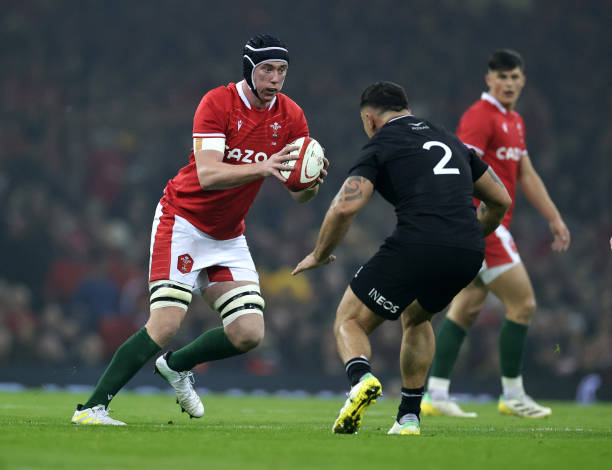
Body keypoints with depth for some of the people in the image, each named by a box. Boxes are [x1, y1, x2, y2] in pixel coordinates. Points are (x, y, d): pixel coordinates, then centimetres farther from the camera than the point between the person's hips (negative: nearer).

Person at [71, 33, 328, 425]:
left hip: (229, 236, 6)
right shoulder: (218, 103, -17)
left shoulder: (291, 117, -2)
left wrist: (311, 184, -26)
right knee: (166, 324, -20)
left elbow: (299, 193, -2)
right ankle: (92, 407, -14)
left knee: (249, 333, -6)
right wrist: (261, 169, -43)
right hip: (183, 221, -6)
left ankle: (177, 366, 23)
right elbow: (207, 175, -29)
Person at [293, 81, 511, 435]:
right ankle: (409, 417, 25)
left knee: (349, 322, 11)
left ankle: (361, 377, -21)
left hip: (416, 247, -6)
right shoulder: (449, 141, 26)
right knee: (416, 319, 33)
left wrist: (319, 254, 11)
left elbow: (345, 207, -5)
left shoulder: (381, 144, 8)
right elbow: (500, 200, 30)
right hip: (468, 255, 6)